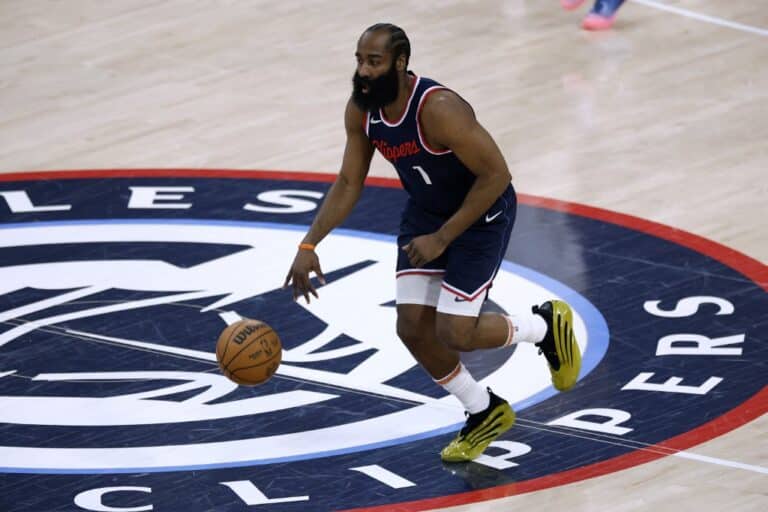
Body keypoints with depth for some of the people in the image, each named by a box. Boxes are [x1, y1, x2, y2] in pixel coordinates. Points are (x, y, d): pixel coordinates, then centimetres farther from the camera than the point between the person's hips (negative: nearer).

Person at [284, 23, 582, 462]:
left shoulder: (439, 110, -35)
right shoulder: (361, 111, -12)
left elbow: (496, 175, -29)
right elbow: (349, 183, 1)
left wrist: (441, 239, -26)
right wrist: (309, 246, -9)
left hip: (482, 212, -7)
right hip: (426, 211, 7)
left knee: (454, 333, -12)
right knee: (413, 328, -1)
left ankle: (546, 324, 18)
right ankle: (485, 413, 22)